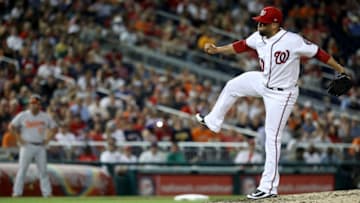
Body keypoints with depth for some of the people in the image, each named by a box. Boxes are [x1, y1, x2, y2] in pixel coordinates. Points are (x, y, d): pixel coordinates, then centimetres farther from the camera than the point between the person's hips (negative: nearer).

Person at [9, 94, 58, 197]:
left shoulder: (45, 116, 4)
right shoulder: (23, 115, -3)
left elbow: (54, 128, 15)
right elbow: (11, 127, 2)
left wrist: (47, 139, 5)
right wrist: (19, 139, -4)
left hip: (40, 147, 2)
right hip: (27, 146, -2)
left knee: (43, 170, 3)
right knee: (22, 170, -4)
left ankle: (47, 193, 7)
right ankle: (17, 193, -2)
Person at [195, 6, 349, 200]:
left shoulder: (293, 41, -28)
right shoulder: (258, 38, -8)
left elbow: (317, 52, -22)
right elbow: (241, 46, 9)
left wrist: (340, 69, -21)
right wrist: (216, 50, 7)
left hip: (282, 95, -8)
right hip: (263, 82, 8)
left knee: (272, 138, -6)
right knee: (232, 86, 22)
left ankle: (269, 187, -1)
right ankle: (213, 121, 48)